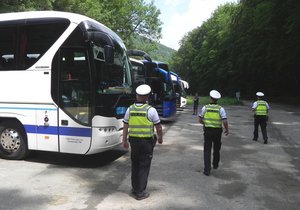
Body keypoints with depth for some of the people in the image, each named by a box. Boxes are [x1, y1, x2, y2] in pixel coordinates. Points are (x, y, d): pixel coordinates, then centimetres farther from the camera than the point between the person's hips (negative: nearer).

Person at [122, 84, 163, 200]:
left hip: (133, 141, 4)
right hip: (147, 141, -4)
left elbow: (125, 127, 2)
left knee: (135, 165, 17)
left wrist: (124, 141, 11)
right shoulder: (151, 110, -11)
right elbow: (158, 127, -4)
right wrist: (160, 138, 12)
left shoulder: (130, 109, -1)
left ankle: (135, 189, 29)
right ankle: (140, 193, 10)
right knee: (144, 166, 4)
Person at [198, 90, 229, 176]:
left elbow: (200, 120, 3)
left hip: (207, 131, 0)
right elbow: (225, 122, -14)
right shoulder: (221, 109, -7)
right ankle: (215, 165, 40)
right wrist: (227, 130, 4)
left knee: (207, 151, 3)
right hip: (217, 132, 1)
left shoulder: (205, 107, -4)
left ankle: (207, 170, -6)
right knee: (216, 149, 22)